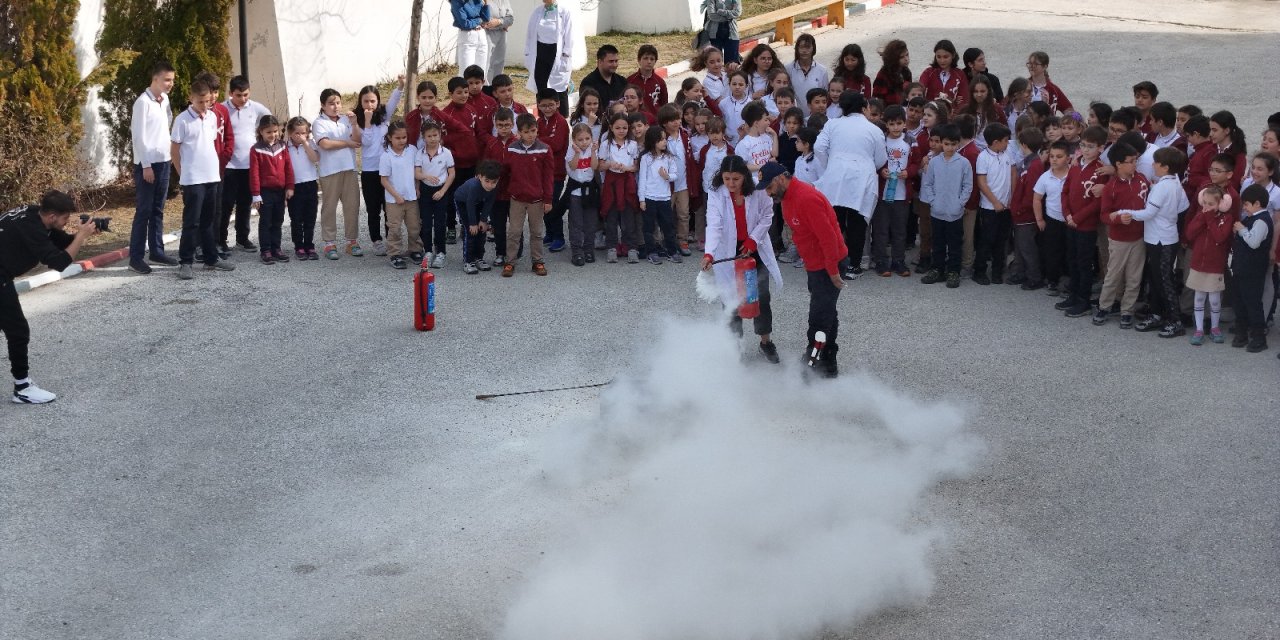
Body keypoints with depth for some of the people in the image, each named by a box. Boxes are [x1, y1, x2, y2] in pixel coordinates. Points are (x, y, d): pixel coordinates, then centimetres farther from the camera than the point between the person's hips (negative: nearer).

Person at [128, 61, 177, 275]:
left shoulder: (165, 100, 10)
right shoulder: (143, 102, -13)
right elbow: (138, 136, -15)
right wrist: (146, 166, -16)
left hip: (164, 161, 7)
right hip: (147, 163, -7)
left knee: (158, 210, 12)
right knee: (144, 211, -5)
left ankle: (157, 251, 19)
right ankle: (136, 257, -1)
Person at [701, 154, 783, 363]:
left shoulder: (758, 192, -16)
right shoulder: (716, 195, -19)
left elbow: (766, 216, -2)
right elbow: (714, 225, -28)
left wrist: (753, 239, -12)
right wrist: (709, 253, -42)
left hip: (755, 249, 1)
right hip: (728, 252, -1)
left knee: (762, 296, 6)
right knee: (731, 300, 2)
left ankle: (766, 341, 24)